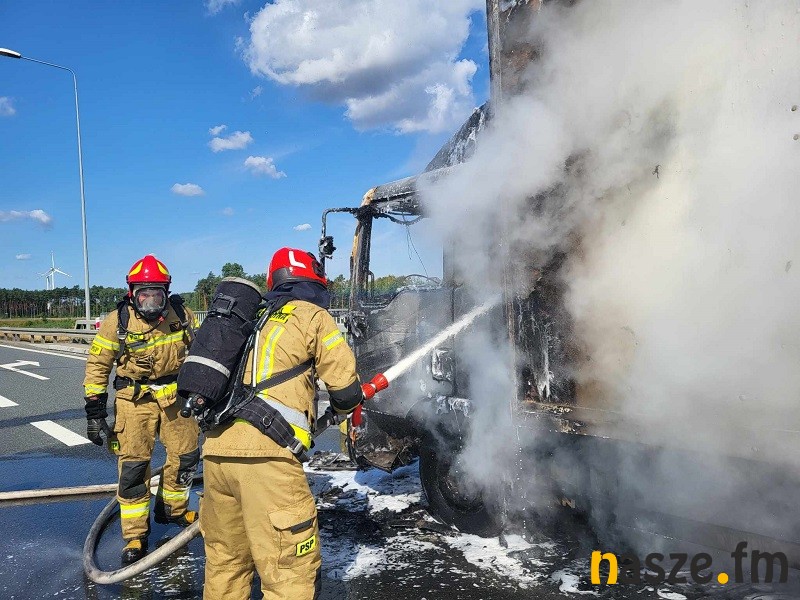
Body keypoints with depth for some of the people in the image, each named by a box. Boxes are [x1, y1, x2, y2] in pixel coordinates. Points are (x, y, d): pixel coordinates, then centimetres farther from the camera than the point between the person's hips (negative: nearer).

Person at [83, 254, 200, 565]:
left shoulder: (182, 315, -5)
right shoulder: (117, 321, -11)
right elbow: (97, 366, -5)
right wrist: (94, 411, -7)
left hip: (176, 395, 3)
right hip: (135, 399, -3)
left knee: (186, 455, 9)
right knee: (132, 466, -4)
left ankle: (171, 508, 36)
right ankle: (135, 536, 12)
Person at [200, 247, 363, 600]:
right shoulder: (311, 316, 7)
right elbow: (346, 390, 3)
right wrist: (343, 409, 25)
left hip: (215, 451, 7)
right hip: (264, 455, -7)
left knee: (225, 559, 21)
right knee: (290, 571, -2)